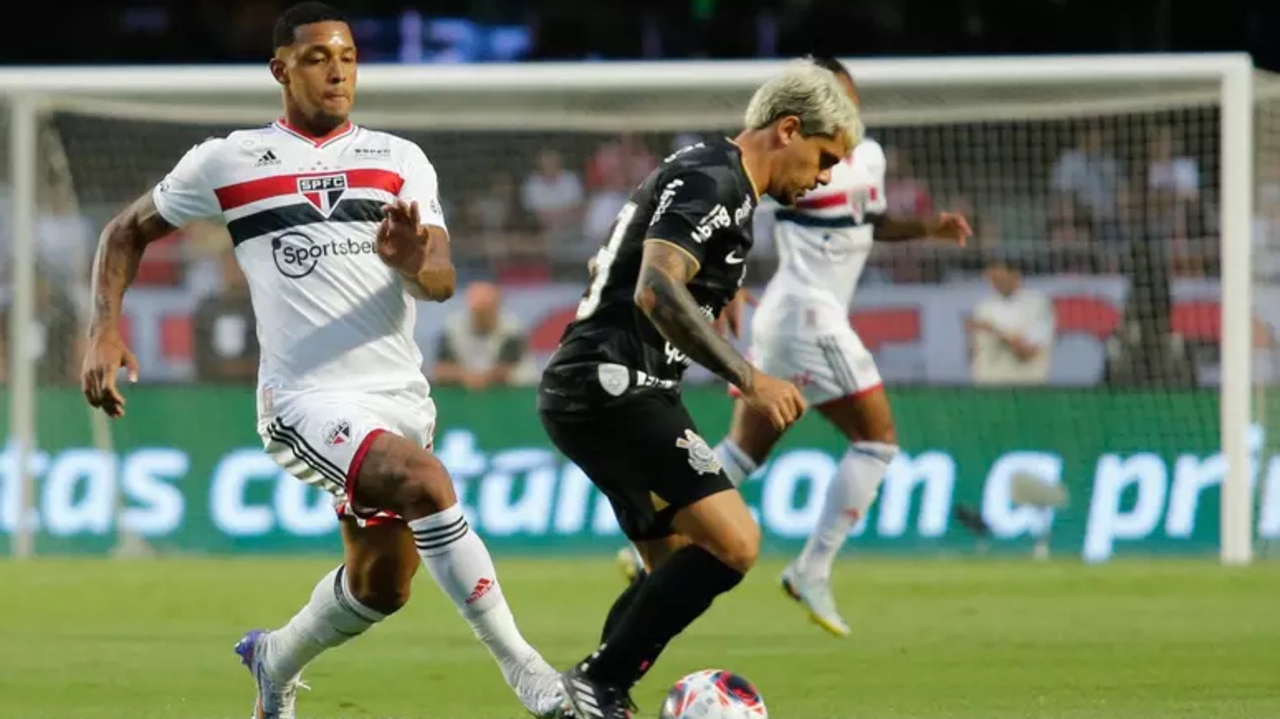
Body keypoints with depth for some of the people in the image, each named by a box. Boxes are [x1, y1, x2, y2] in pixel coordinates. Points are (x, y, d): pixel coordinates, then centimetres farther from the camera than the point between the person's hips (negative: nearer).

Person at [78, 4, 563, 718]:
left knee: (381, 589, 12)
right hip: (307, 398, -5)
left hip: (401, 397, 5)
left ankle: (275, 661, 43)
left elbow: (440, 282, -4)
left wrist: (411, 260, -28)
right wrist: (107, 326, -2)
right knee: (426, 481, -30)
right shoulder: (227, 162, 1)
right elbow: (130, 231, 14)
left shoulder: (400, 161, 7)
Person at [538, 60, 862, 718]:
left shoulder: (710, 178, 20)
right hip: (614, 390, -11)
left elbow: (605, 269, 32)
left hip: (586, 392, 11)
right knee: (733, 543, -18)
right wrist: (749, 380, -27)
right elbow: (656, 291, -26)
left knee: (682, 565, 14)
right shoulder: (712, 181, -12)